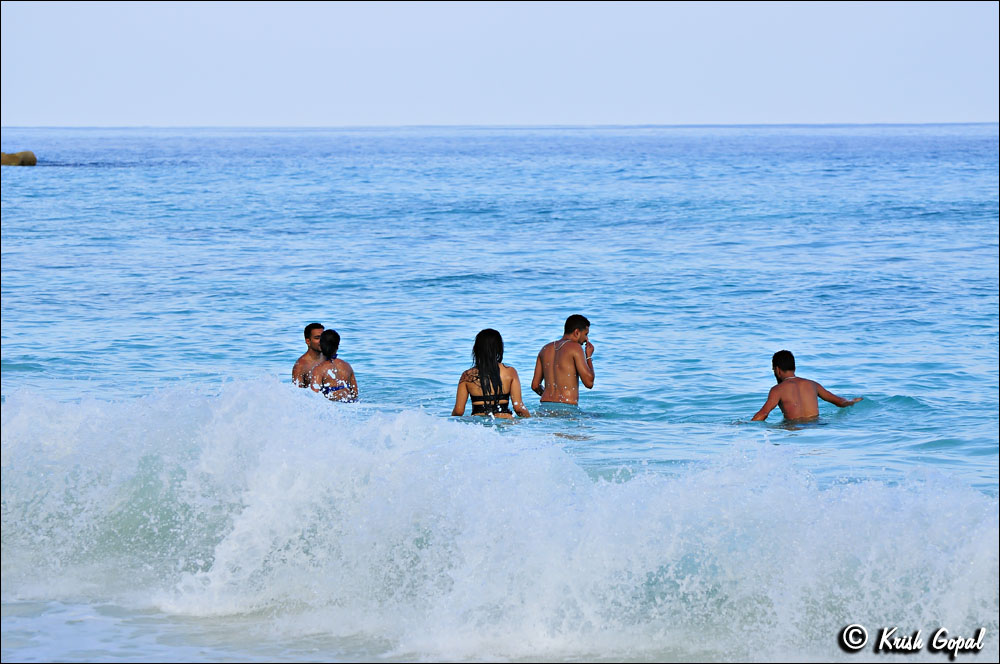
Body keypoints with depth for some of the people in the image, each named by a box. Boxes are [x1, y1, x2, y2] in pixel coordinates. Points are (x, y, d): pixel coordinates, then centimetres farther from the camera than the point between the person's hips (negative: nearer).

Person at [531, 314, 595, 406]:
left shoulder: (545, 349, 17)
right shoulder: (575, 347, -2)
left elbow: (535, 385, 18)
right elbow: (589, 383, -5)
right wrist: (589, 357, 9)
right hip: (567, 408, -6)